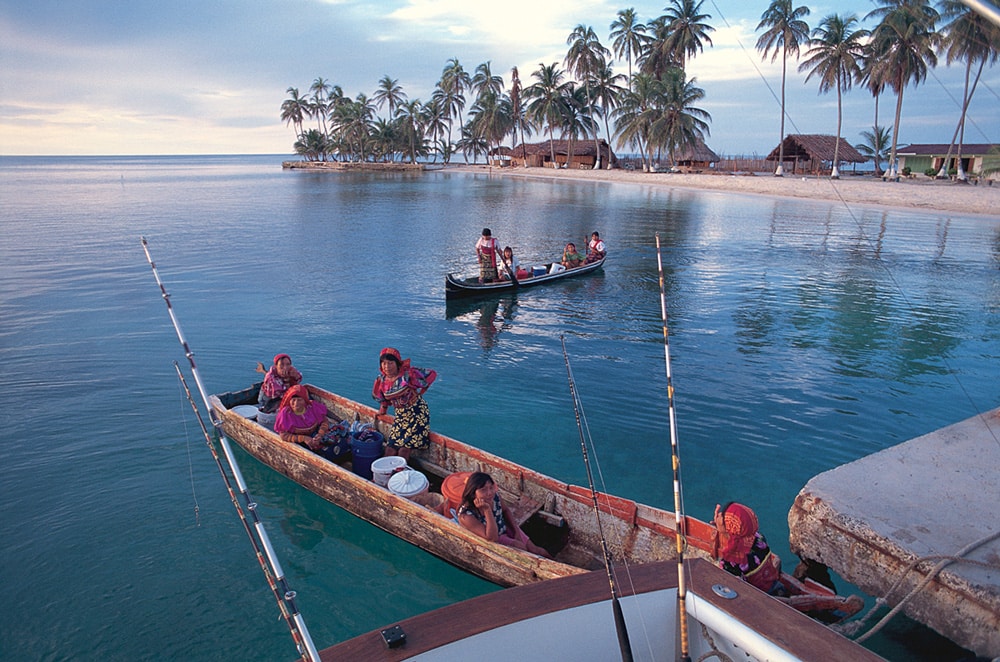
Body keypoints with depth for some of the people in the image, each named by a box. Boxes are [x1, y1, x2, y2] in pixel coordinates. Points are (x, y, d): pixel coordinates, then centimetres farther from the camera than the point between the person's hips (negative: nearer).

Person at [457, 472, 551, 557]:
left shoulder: (495, 497, -21)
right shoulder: (466, 516, -36)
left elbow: (505, 511, 4)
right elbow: (492, 538, -38)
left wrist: (516, 531, -3)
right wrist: (487, 510, -46)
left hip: (504, 528, 5)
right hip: (489, 540, -5)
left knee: (532, 548, 1)